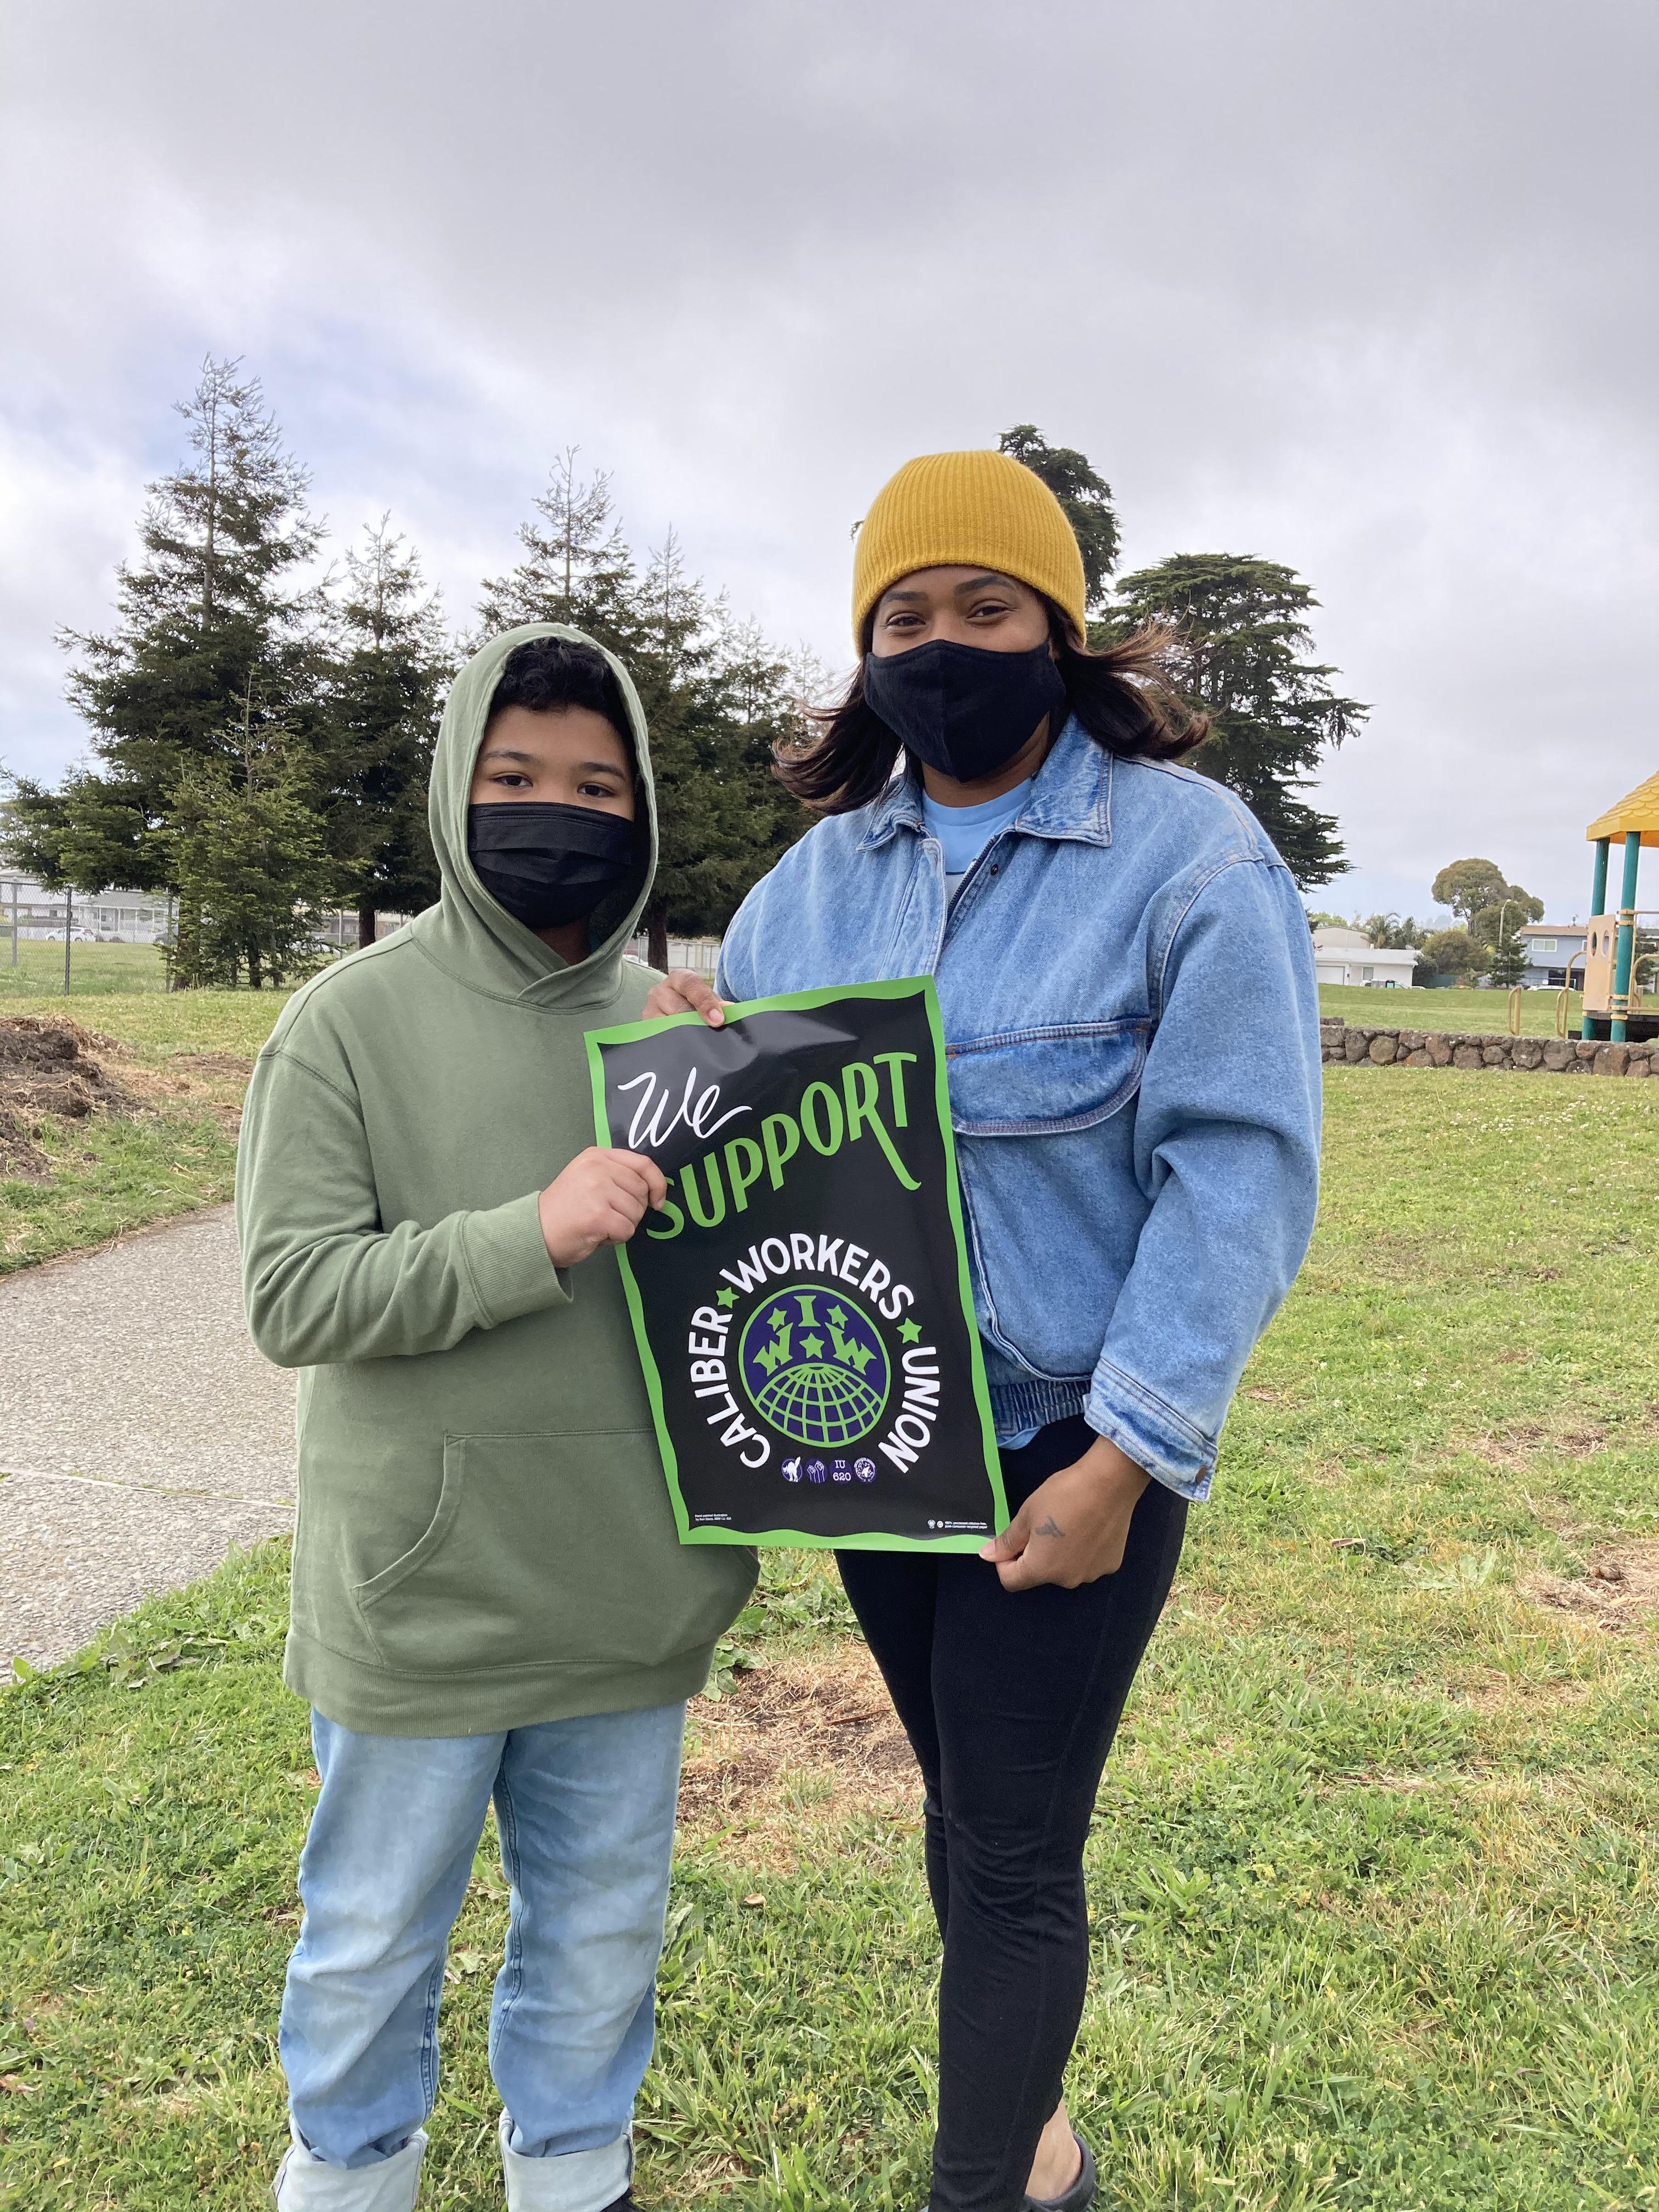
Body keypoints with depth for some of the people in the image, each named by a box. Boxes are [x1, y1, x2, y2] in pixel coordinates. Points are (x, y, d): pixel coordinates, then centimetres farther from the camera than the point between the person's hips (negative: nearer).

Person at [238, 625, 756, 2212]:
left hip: (623, 1588, 4)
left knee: (602, 1930, 22)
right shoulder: (354, 1022, -10)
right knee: (373, 1945, 19)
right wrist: (530, 1236, -25)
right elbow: (290, 1295, -14)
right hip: (420, 1594, -3)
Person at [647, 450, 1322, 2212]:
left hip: (1068, 1450, -5)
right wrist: (694, 1044, -9)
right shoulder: (824, 868, 5)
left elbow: (1238, 1171, -16)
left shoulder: (1188, 855, -13)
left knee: (1015, 1855, 7)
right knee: (962, 1806, 23)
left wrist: (1123, 1459, -19)